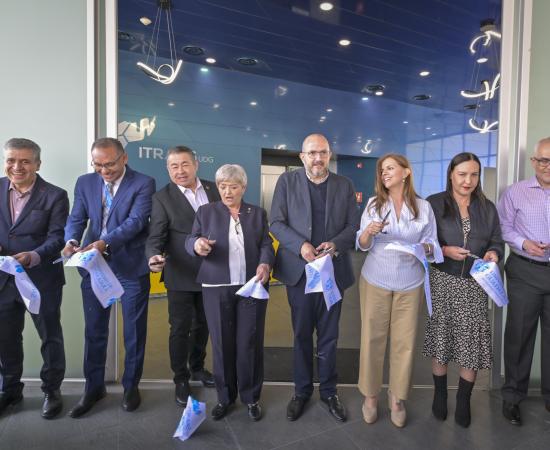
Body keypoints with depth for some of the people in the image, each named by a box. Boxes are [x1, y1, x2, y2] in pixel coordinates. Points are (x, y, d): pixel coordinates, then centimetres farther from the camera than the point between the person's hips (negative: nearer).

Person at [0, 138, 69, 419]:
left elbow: (57, 237, -15)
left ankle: (51, 390, 31)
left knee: (50, 337, 11)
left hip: (42, 280, -4)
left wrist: (34, 256, -32)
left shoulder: (55, 196, -11)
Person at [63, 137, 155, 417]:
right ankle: (93, 387, 33)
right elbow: (76, 219, 2)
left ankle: (131, 386, 31)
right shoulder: (85, 183, 6)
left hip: (131, 267, -3)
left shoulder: (143, 183, -9)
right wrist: (72, 241, -20)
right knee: (94, 330, 14)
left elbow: (135, 221, -19)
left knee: (134, 331, 10)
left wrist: (104, 242, -33)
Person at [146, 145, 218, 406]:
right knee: (180, 329, 7)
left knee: (203, 325, 19)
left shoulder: (213, 189, 2)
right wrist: (154, 256, -33)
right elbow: (155, 237, -14)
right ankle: (181, 380, 28)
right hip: (181, 276, -3)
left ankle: (197, 367, 41)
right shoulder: (162, 198, -8)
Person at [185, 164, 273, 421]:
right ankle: (225, 396, 26)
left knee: (250, 343, 5)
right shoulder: (206, 211, 8)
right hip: (217, 288, 0)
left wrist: (265, 264, -17)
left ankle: (251, 397, 23)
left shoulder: (258, 213, 11)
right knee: (222, 343, 7)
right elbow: (190, 241, 1)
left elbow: (266, 245, 4)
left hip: (252, 286, 0)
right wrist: (197, 244, -24)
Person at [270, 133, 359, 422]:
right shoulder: (287, 181, 0)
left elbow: (354, 226, 2)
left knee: (329, 336, 13)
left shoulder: (345, 185, 5)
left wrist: (336, 244, -17)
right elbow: (276, 223, -4)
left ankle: (328, 391, 32)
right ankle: (302, 390, 32)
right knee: (302, 335, 13)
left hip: (333, 270, 1)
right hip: (299, 270, -1)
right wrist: (300, 245, -19)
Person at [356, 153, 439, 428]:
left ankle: (397, 397, 24)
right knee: (372, 338, 4)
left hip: (410, 284, 0)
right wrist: (369, 232, -24)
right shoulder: (373, 204, 1)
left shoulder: (423, 207, 1)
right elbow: (362, 245, -3)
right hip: (375, 281, 0)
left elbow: (432, 244, 4)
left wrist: (424, 247, -19)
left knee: (405, 340, 5)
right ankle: (370, 395, 22)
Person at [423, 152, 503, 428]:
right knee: (441, 339, 7)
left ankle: (464, 401, 24)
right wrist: (444, 250, -18)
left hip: (475, 284, 3)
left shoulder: (487, 208, 10)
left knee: (472, 343, 3)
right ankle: (440, 395, 29)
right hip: (443, 282, -2)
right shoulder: (434, 203, -2)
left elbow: (497, 242, 12)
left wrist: (493, 254, -9)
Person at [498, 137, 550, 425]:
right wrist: (524, 243, -16)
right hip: (525, 271, -2)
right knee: (519, 333, 6)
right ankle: (512, 395, 21)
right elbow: (504, 227, 0)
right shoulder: (515, 192, 1)